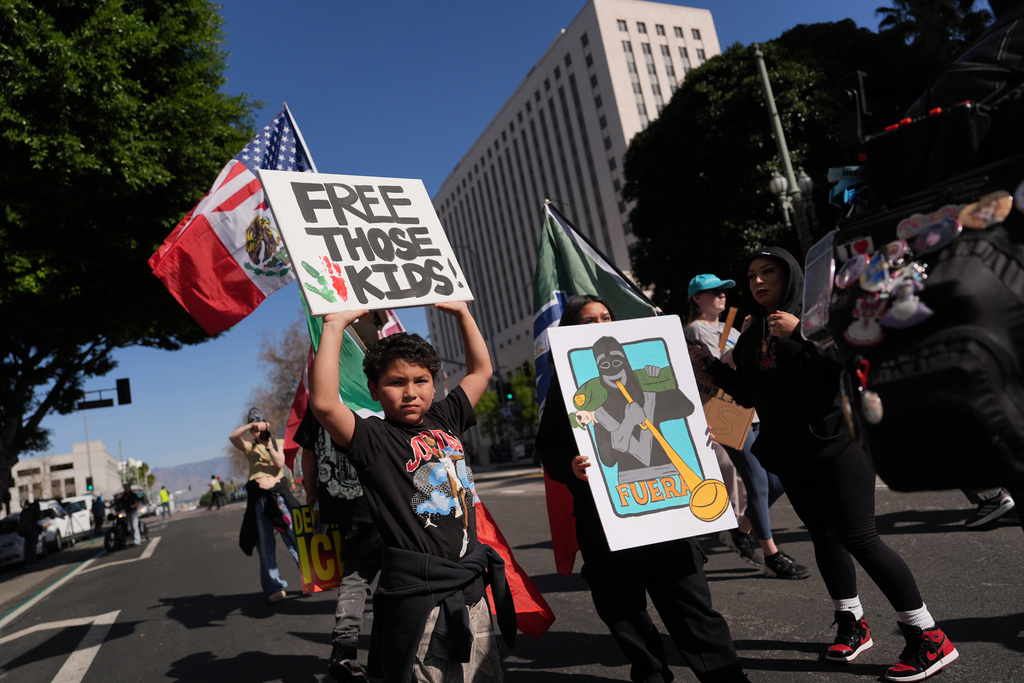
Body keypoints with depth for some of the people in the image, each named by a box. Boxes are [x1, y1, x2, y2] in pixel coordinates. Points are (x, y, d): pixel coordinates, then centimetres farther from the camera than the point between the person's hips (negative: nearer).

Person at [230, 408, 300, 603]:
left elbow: (279, 463, -5)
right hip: (258, 498, 1)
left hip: (278, 493, 0)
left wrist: (269, 445, -14)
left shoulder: (277, 443, 12)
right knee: (266, 544, 1)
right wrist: (252, 424, -17)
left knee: (294, 536, -3)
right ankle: (274, 587, 8)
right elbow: (232, 437, -7)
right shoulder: (250, 447, 11)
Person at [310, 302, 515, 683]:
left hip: (472, 588, 6)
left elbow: (481, 370, 19)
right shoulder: (372, 438, -9)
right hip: (418, 594, -6)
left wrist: (461, 312, 17)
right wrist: (335, 326, -22)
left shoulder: (445, 420, 8)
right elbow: (323, 403, -27)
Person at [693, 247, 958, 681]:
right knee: (824, 536, 13)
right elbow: (749, 393, 16)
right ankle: (852, 625, 29)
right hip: (790, 451, 6)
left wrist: (800, 333, -22)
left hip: (835, 441, -6)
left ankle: (929, 638, 4)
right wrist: (711, 365, 5)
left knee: (858, 536, -9)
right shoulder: (753, 333, 13)